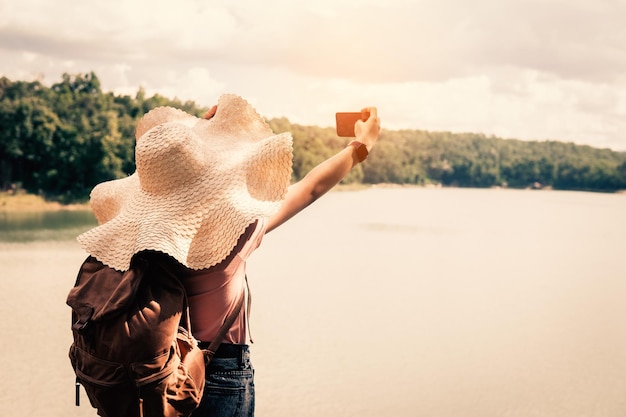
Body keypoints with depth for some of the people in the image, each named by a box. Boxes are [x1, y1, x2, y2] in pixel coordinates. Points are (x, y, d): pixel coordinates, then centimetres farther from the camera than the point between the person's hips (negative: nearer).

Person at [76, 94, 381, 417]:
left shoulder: (136, 224, -11)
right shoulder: (230, 227, -21)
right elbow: (311, 188, -8)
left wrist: (202, 125, 13)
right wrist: (361, 145, 6)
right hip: (221, 372, -5)